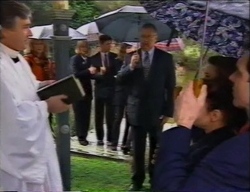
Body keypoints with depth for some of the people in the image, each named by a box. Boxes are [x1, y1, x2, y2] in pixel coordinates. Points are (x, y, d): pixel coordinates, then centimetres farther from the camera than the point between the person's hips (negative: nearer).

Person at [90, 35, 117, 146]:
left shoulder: (115, 57, 4)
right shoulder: (94, 58, 1)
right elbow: (92, 74, -6)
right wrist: (99, 74, -23)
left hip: (112, 90, 0)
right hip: (99, 90, 0)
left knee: (111, 116, -2)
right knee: (99, 116, 8)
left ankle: (110, 139, 6)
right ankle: (99, 138, 20)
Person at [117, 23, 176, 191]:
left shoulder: (165, 58, -1)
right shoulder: (132, 56, 4)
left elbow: (171, 86, -2)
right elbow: (120, 79, -1)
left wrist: (168, 111, -6)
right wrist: (130, 67, -19)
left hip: (156, 110, -1)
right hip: (137, 110, 1)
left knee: (156, 148, 7)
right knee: (137, 148, 7)